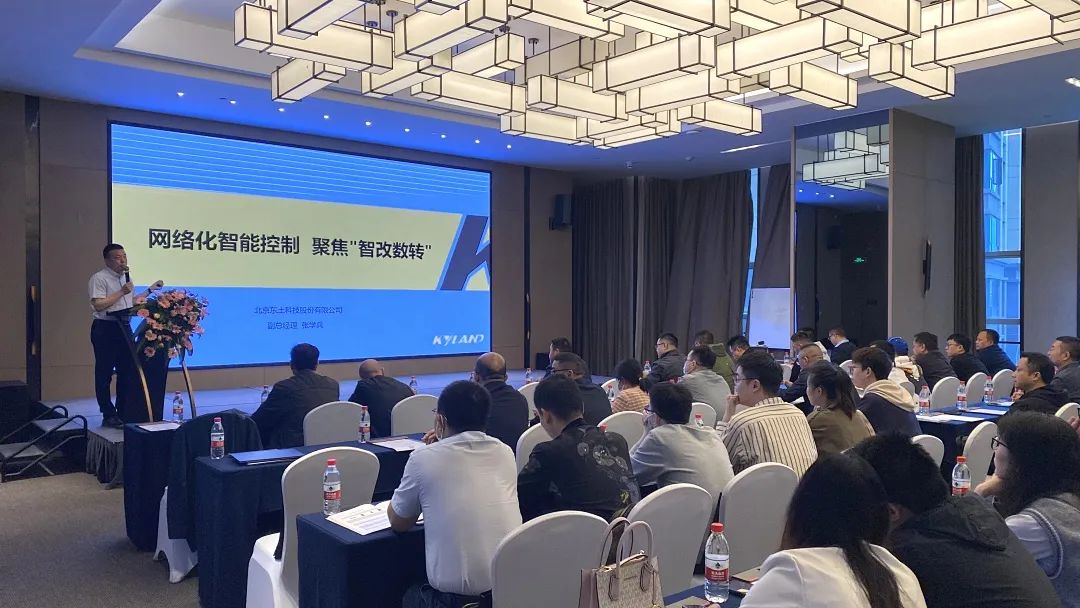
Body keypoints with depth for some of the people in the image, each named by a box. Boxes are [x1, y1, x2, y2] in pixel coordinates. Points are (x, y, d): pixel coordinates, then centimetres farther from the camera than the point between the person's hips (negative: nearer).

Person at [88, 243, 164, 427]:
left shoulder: (126, 278, 16)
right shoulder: (99, 278, -10)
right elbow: (98, 304, -20)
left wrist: (149, 290, 16)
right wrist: (121, 292, -19)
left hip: (124, 327, 8)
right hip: (105, 329, -8)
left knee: (127, 371, 11)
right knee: (104, 373, 1)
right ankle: (108, 415, 8)